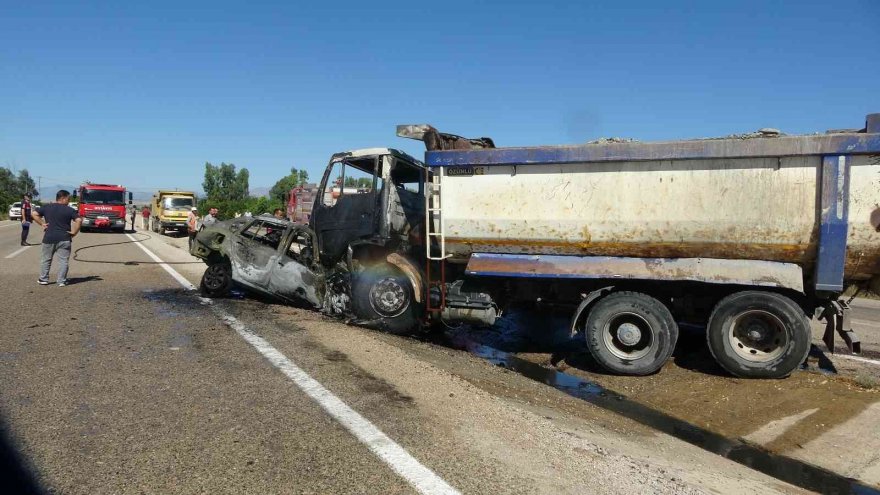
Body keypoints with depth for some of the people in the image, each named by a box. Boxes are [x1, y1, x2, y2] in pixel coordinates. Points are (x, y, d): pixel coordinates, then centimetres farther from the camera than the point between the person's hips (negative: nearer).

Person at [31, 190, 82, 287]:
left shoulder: (46, 207, 7)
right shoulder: (69, 210, -3)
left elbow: (34, 214, 3)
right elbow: (79, 221, -14)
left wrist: (42, 223, 6)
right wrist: (74, 232, -6)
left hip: (49, 238, 3)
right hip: (64, 239, -3)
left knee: (45, 259, 16)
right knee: (63, 260, 3)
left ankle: (43, 279, 20)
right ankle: (62, 281, 2)